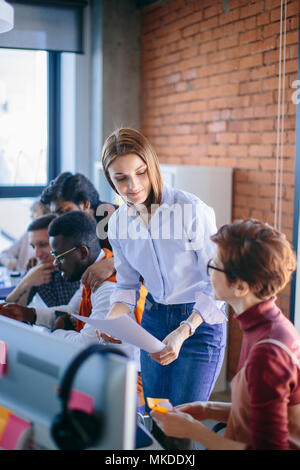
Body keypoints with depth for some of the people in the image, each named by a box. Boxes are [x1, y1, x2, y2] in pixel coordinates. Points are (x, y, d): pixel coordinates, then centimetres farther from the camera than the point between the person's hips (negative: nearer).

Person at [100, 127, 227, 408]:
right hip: (154, 319, 5)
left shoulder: (192, 211, -21)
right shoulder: (118, 223, -2)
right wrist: (110, 321, -12)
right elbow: (127, 285, 8)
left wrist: (182, 332, -30)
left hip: (200, 322, -5)